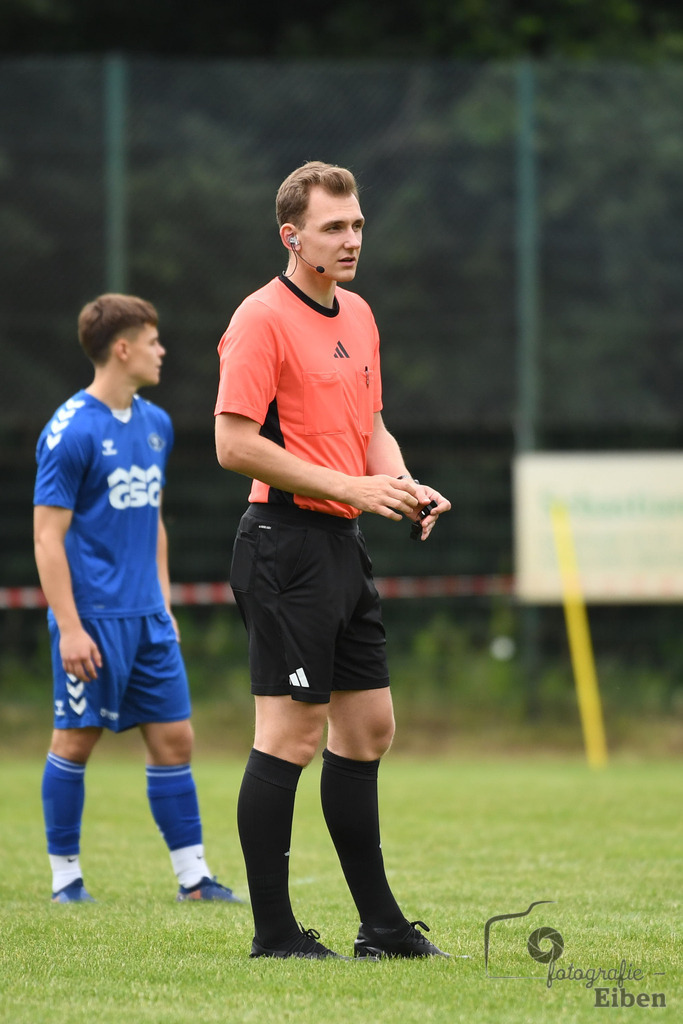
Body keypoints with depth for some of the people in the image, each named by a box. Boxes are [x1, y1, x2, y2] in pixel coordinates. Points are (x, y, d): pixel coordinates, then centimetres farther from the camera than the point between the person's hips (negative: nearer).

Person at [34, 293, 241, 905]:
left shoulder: (156, 424, 11)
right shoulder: (72, 431, -12)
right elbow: (48, 537, -13)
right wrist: (70, 627, -18)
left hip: (147, 617, 7)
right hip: (92, 618, -7)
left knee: (174, 739, 4)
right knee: (76, 740, 0)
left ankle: (192, 876, 7)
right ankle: (66, 874, 11)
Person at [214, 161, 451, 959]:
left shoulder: (358, 316, 15)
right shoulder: (262, 319, -12)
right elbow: (234, 444, -17)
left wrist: (404, 487, 5)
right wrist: (349, 487, -17)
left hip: (345, 543, 9)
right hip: (289, 541, -9)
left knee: (367, 727, 11)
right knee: (291, 733, -8)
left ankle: (379, 924, 18)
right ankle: (273, 932, -3)